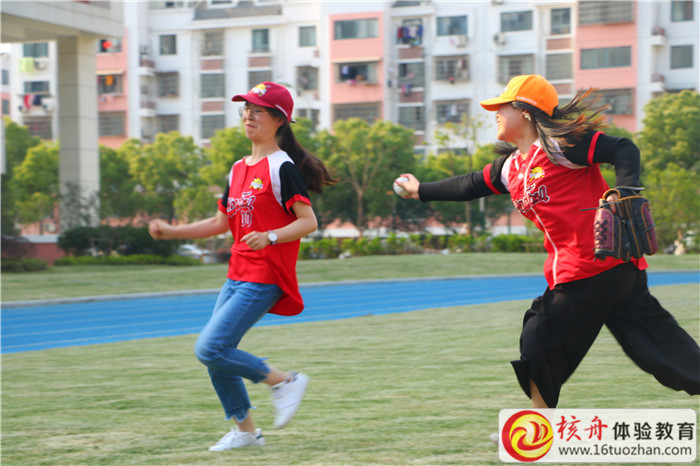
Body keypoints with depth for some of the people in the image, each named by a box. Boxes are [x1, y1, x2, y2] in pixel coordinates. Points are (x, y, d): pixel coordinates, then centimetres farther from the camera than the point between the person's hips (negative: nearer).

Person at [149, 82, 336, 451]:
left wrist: (270, 236, -30)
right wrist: (171, 232, 16)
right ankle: (245, 430, 22)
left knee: (210, 349, -17)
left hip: (265, 278, -9)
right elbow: (220, 223, 22)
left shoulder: (282, 167, -10)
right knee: (214, 356, 8)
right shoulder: (238, 170, 15)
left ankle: (285, 381, -2)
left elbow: (308, 221, -15)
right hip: (237, 276, 9)